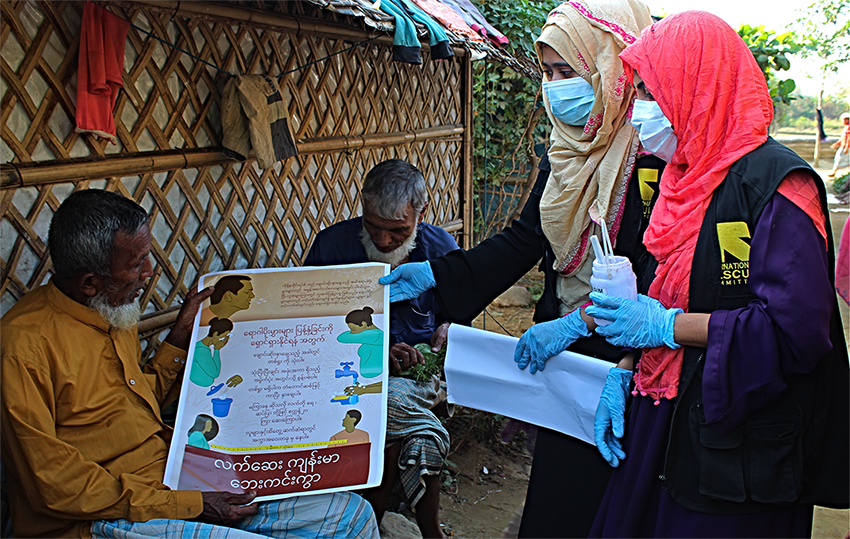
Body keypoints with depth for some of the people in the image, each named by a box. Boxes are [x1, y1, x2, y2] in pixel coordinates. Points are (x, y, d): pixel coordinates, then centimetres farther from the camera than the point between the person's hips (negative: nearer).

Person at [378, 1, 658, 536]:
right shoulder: (565, 150, 7)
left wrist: (580, 322, -22)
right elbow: (525, 239, 9)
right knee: (553, 487, 14)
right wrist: (435, 275, 3)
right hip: (563, 350, 6)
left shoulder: (657, 153, -16)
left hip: (625, 356, -6)